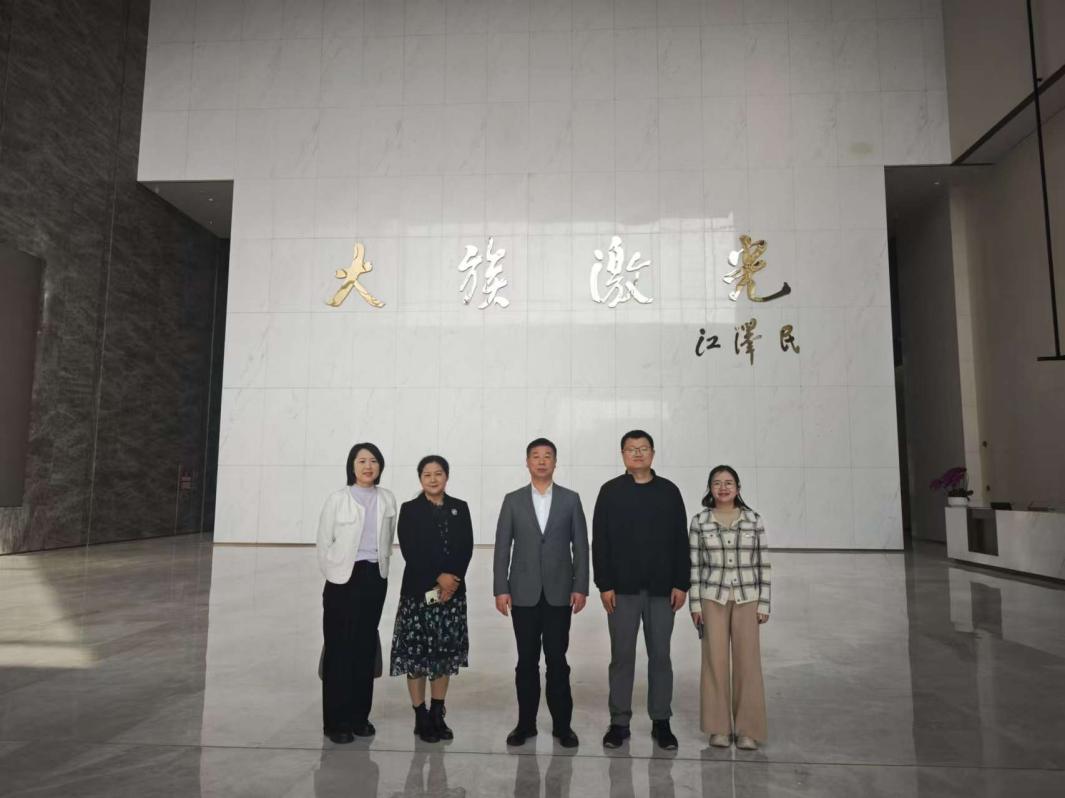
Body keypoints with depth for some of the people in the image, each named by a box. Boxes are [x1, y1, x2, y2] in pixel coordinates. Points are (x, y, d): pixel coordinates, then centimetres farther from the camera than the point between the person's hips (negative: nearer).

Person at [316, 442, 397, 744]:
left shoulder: (387, 499, 2)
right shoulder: (338, 499, -7)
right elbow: (324, 543, -1)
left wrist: (380, 566, 8)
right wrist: (333, 575, 2)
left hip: (375, 578, 3)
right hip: (343, 579, -3)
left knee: (366, 648, 10)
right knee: (339, 648, 3)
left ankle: (359, 716, 22)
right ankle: (336, 721, 13)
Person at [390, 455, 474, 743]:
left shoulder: (460, 508, 7)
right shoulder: (409, 509, -1)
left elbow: (466, 548, 1)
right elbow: (410, 551, -9)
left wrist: (452, 581, -12)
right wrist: (438, 578, -16)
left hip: (453, 591, 3)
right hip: (418, 590, -2)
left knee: (445, 653, 9)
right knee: (417, 653, 1)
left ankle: (438, 715, 23)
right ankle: (421, 717, 15)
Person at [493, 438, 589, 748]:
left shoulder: (571, 499, 4)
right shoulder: (512, 500, 4)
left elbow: (580, 546, 2)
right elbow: (502, 547, 2)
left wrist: (580, 587, -4)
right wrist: (501, 589, -4)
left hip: (559, 592, 0)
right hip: (523, 592, 1)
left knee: (557, 660, 5)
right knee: (527, 661, 8)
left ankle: (562, 724, 18)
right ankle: (526, 723, 20)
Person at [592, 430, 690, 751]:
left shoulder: (669, 491, 4)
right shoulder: (610, 492, 0)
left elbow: (681, 541, 4)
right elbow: (600, 542, -2)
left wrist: (681, 584, -1)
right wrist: (604, 585, -8)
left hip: (661, 589, 1)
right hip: (622, 588, -1)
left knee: (660, 655, 10)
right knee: (622, 656, 7)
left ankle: (661, 721, 23)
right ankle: (619, 722, 19)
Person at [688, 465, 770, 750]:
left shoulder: (754, 520, 0)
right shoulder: (699, 522, -1)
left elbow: (763, 565, 3)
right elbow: (694, 565, 0)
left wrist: (763, 604, 0)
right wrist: (695, 604, -3)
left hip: (747, 599, 1)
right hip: (713, 599, 0)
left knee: (748, 662, 4)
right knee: (715, 660, 5)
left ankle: (747, 729, 18)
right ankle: (718, 727, 19)